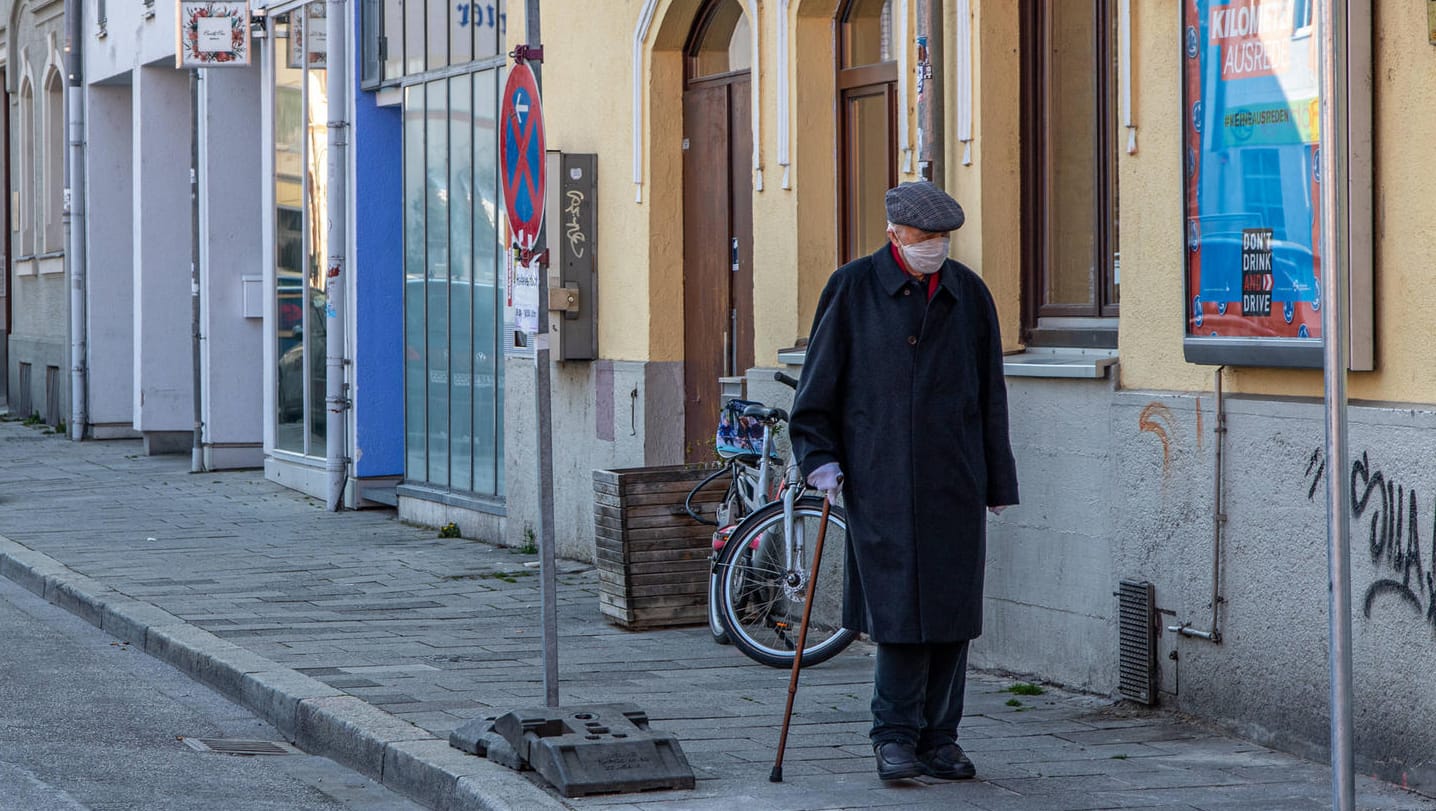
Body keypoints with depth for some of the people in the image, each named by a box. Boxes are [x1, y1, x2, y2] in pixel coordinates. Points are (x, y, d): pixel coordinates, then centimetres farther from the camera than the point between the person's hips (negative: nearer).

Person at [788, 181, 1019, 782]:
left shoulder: (968, 294, 10)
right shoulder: (852, 290, 1)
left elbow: (991, 397, 14)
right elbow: (818, 386, 5)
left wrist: (998, 483, 12)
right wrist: (819, 456, -6)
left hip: (955, 483, 3)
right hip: (880, 481, -3)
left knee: (952, 613, 4)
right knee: (898, 610, -8)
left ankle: (939, 738, 13)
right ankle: (894, 736, 4)